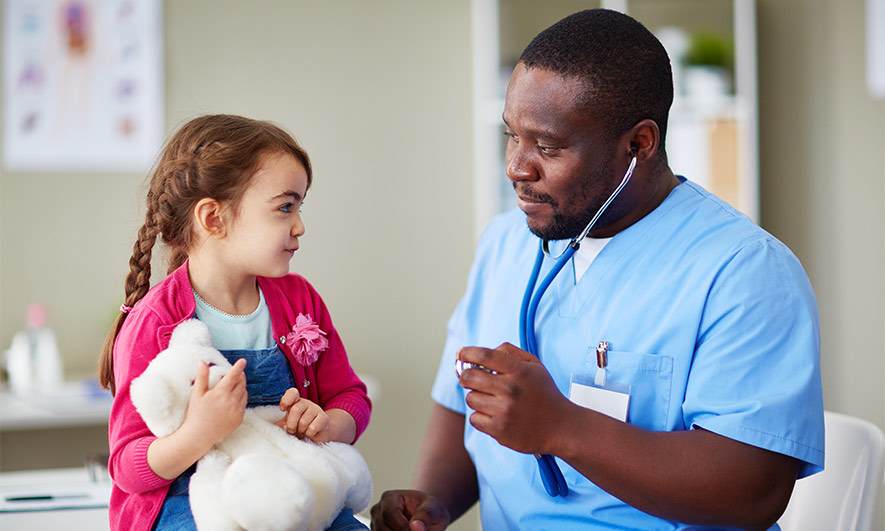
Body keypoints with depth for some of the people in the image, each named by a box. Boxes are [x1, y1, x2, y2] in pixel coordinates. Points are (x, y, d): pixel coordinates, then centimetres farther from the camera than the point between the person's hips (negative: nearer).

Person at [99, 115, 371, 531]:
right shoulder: (152, 324, -12)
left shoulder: (299, 298, 7)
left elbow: (349, 396, 13)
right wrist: (198, 434, -33)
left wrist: (329, 426, -12)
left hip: (284, 497, 6)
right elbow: (128, 466, -12)